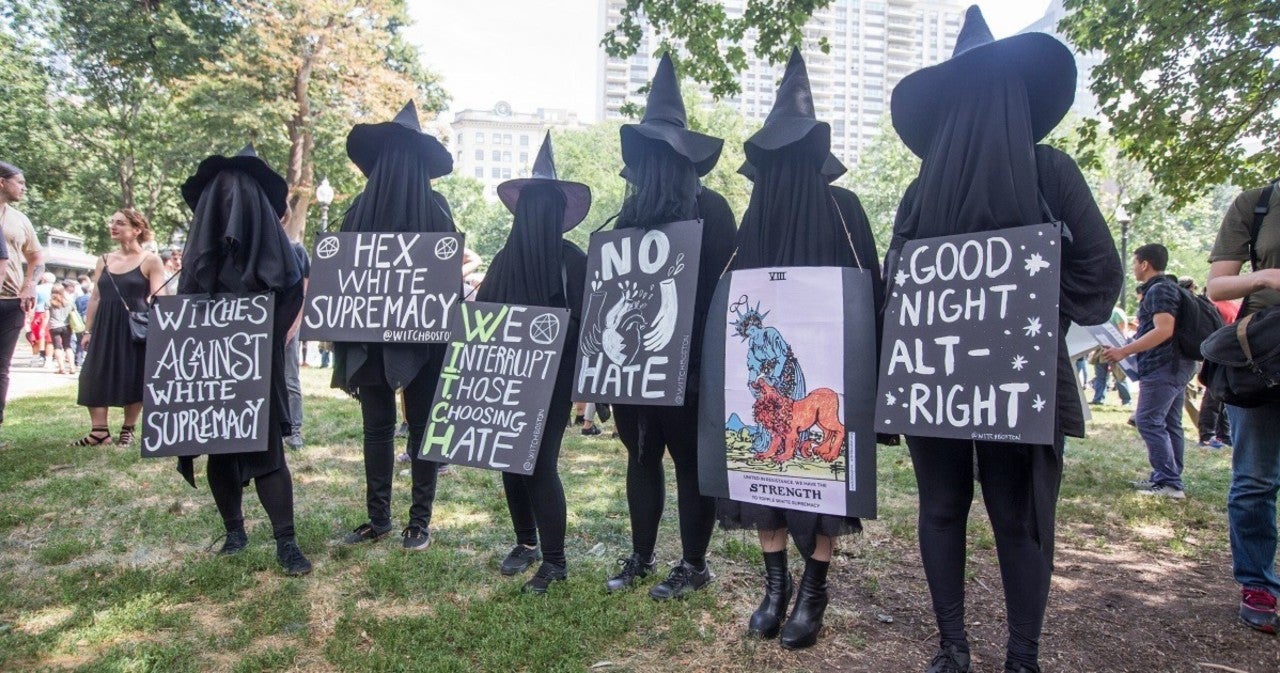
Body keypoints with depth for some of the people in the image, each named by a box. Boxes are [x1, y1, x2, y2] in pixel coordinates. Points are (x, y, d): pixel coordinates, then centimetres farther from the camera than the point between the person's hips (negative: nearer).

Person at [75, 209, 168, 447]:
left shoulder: (150, 260, -3)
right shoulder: (105, 260, 12)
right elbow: (95, 298, 14)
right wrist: (88, 330, 9)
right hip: (105, 328, 5)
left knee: (134, 380, -1)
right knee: (95, 377, -1)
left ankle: (128, 430, 11)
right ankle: (99, 431, 3)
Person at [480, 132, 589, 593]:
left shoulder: (573, 260, -5)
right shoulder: (506, 259, 8)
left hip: (552, 379, -5)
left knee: (540, 463, -6)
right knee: (510, 461, 10)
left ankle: (554, 560, 8)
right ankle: (526, 542, 29)